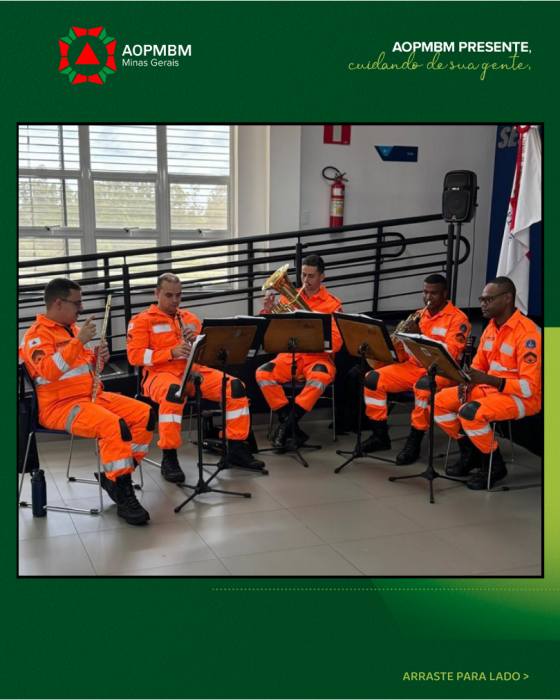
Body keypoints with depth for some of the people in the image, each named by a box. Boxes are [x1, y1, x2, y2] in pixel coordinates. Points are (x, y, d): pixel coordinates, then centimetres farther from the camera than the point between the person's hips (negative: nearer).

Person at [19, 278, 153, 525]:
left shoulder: (71, 328, 17)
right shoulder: (37, 335, -10)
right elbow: (49, 371, -27)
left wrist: (97, 357, 3)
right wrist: (79, 341, -29)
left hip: (92, 397, 9)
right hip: (59, 406, -9)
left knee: (145, 414, -7)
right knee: (113, 426, -33)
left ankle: (115, 475, 2)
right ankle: (123, 495, -24)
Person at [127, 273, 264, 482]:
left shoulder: (190, 318, 20)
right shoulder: (142, 321, 4)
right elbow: (134, 355, -9)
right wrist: (171, 353, -19)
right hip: (161, 373, -5)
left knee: (235, 386, -17)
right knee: (173, 392, -41)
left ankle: (236, 448, -8)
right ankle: (169, 458, -32)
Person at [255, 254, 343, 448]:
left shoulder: (332, 304, 2)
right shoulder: (289, 297, 10)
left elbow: (336, 343, -6)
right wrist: (268, 311, -11)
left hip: (319, 357, -2)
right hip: (290, 356, 3)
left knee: (320, 376, -38)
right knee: (263, 373, -27)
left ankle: (287, 425, -24)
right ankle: (292, 428, -20)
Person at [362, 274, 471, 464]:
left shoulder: (457, 318, -6)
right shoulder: (419, 315, 13)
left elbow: (450, 354, -19)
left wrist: (420, 336, -26)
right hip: (413, 366, 6)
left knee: (423, 385, -40)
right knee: (373, 378, -12)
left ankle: (414, 441, -24)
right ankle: (380, 434, -1)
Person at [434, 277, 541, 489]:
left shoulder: (527, 333, -21)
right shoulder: (490, 328, 6)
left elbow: (530, 387, -25)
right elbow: (478, 366, 15)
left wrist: (487, 379, -34)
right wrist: (469, 380, -9)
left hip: (522, 397, -8)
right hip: (490, 389, 9)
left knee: (469, 412, -33)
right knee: (439, 402, -3)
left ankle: (494, 464, -9)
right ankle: (470, 453, 12)